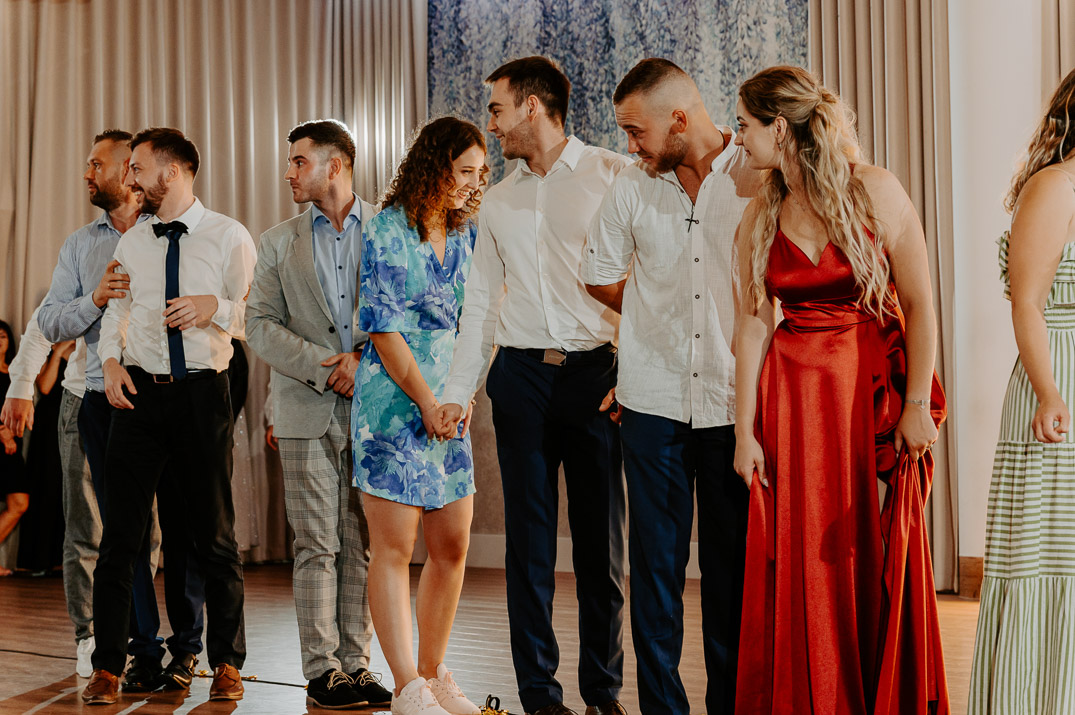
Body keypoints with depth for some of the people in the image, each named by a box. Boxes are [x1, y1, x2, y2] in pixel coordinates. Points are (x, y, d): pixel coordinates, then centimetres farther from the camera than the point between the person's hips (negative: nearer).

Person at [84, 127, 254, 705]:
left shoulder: (229, 237, 0)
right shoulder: (130, 244, 12)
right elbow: (114, 311, 16)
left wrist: (215, 307, -19)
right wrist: (111, 360, -1)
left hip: (203, 392, -3)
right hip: (139, 394, 3)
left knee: (212, 533, 6)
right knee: (120, 532, 1)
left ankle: (226, 663, 19)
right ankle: (107, 666, 9)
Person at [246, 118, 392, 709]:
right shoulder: (278, 243, 10)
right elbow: (260, 326, 3)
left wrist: (363, 355, -12)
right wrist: (320, 366, -9)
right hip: (308, 411, 0)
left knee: (364, 545, 4)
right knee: (317, 546, 0)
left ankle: (356, 664, 11)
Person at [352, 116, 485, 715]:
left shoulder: (466, 234, 12)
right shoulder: (387, 231, -8)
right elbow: (382, 328, -11)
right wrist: (427, 401, -10)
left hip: (448, 403, 7)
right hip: (395, 402, -7)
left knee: (453, 546, 7)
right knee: (394, 547, -4)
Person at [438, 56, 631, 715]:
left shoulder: (613, 176, 0)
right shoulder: (499, 201, 15)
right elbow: (481, 302, 17)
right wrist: (458, 393, 9)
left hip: (596, 372, -3)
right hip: (520, 375, 4)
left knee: (601, 541, 4)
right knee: (529, 540, 4)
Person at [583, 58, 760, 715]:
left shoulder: (759, 179, -2)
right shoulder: (632, 187, 5)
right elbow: (600, 275, 20)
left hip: (733, 403, -1)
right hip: (653, 402, 2)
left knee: (731, 563, 5)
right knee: (657, 562, 3)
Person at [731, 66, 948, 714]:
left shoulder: (875, 191, -7)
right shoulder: (760, 218, 3)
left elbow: (920, 304, -7)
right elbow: (754, 323, 2)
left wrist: (917, 405, -11)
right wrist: (745, 430, -1)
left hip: (875, 387, -3)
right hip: (792, 396, 3)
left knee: (878, 556, 2)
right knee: (803, 562, 4)